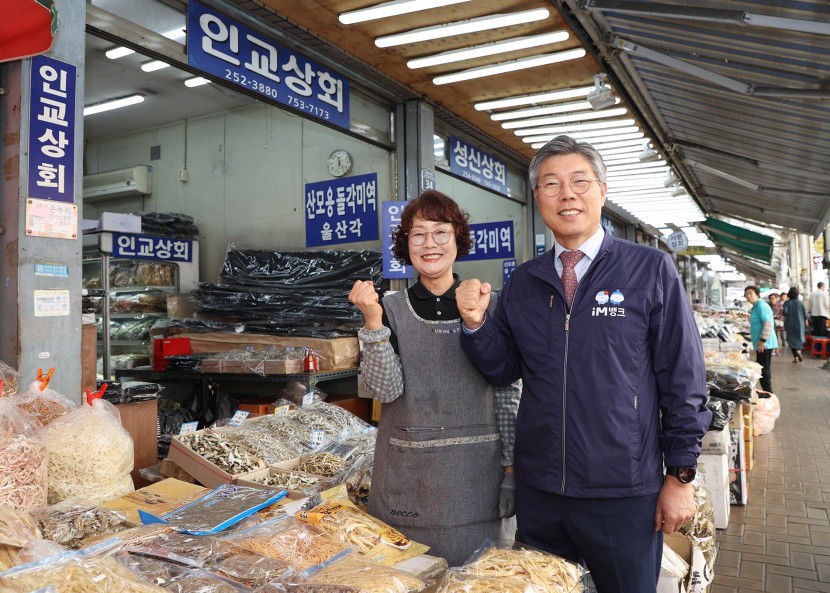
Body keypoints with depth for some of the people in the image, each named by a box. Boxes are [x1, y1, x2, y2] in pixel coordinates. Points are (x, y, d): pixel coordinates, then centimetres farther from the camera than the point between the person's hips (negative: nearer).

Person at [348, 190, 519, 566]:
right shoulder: (393, 309, 0)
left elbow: (506, 393, 4)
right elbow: (386, 389, -11)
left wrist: (512, 468, 2)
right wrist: (373, 321, -20)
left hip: (475, 473, 1)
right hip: (407, 474, 0)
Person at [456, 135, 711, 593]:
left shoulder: (651, 270, -5)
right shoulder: (523, 282, 5)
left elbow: (683, 379, -3)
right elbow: (503, 369, 6)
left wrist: (680, 476, -3)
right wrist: (477, 323, -12)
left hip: (624, 491, -3)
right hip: (537, 488, 4)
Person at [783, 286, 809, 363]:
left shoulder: (787, 303, -5)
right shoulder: (800, 302, -3)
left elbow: (785, 312, -17)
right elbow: (805, 313, -1)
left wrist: (784, 323, -6)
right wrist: (806, 321, 17)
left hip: (790, 324, 0)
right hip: (799, 324, 0)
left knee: (792, 340, 8)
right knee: (800, 339, 11)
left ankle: (795, 357, 3)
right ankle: (799, 351, -17)